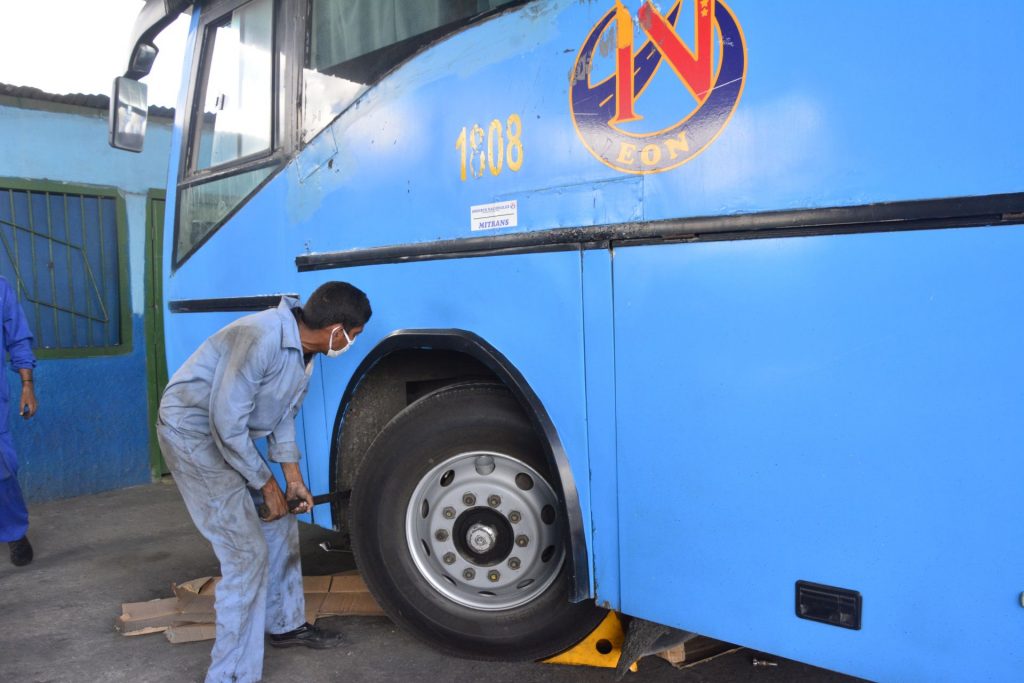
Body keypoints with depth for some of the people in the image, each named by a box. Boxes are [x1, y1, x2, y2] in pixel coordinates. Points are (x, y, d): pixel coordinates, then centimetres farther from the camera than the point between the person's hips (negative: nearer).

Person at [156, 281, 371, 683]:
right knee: (247, 554, -12)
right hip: (192, 431, -9)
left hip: (231, 434, 9)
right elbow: (226, 422, -28)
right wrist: (265, 483, -16)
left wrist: (292, 477, 4)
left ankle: (286, 624, 34)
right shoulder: (261, 339, -31)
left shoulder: (305, 353, -1)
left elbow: (283, 415, 10)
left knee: (280, 524, 15)